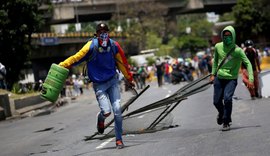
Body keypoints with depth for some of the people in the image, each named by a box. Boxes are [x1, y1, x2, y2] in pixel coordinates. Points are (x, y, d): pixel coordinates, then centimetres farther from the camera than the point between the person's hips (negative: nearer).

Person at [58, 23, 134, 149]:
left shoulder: (114, 46, -4)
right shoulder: (91, 46, -14)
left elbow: (122, 63, 10)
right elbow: (76, 58, -7)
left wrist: (129, 79, 19)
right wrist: (61, 65, -13)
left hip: (113, 81, 3)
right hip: (99, 84, -2)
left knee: (117, 110, -8)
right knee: (106, 111, -15)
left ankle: (119, 139, 7)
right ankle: (100, 118, 25)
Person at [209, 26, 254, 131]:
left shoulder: (237, 50, -12)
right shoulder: (218, 47, 0)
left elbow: (248, 63, -11)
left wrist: (250, 79, -20)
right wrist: (213, 74, 13)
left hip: (231, 79, -4)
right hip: (219, 78, 4)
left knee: (227, 98, -23)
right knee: (216, 101, 4)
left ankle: (226, 122, -7)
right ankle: (221, 113, 39)